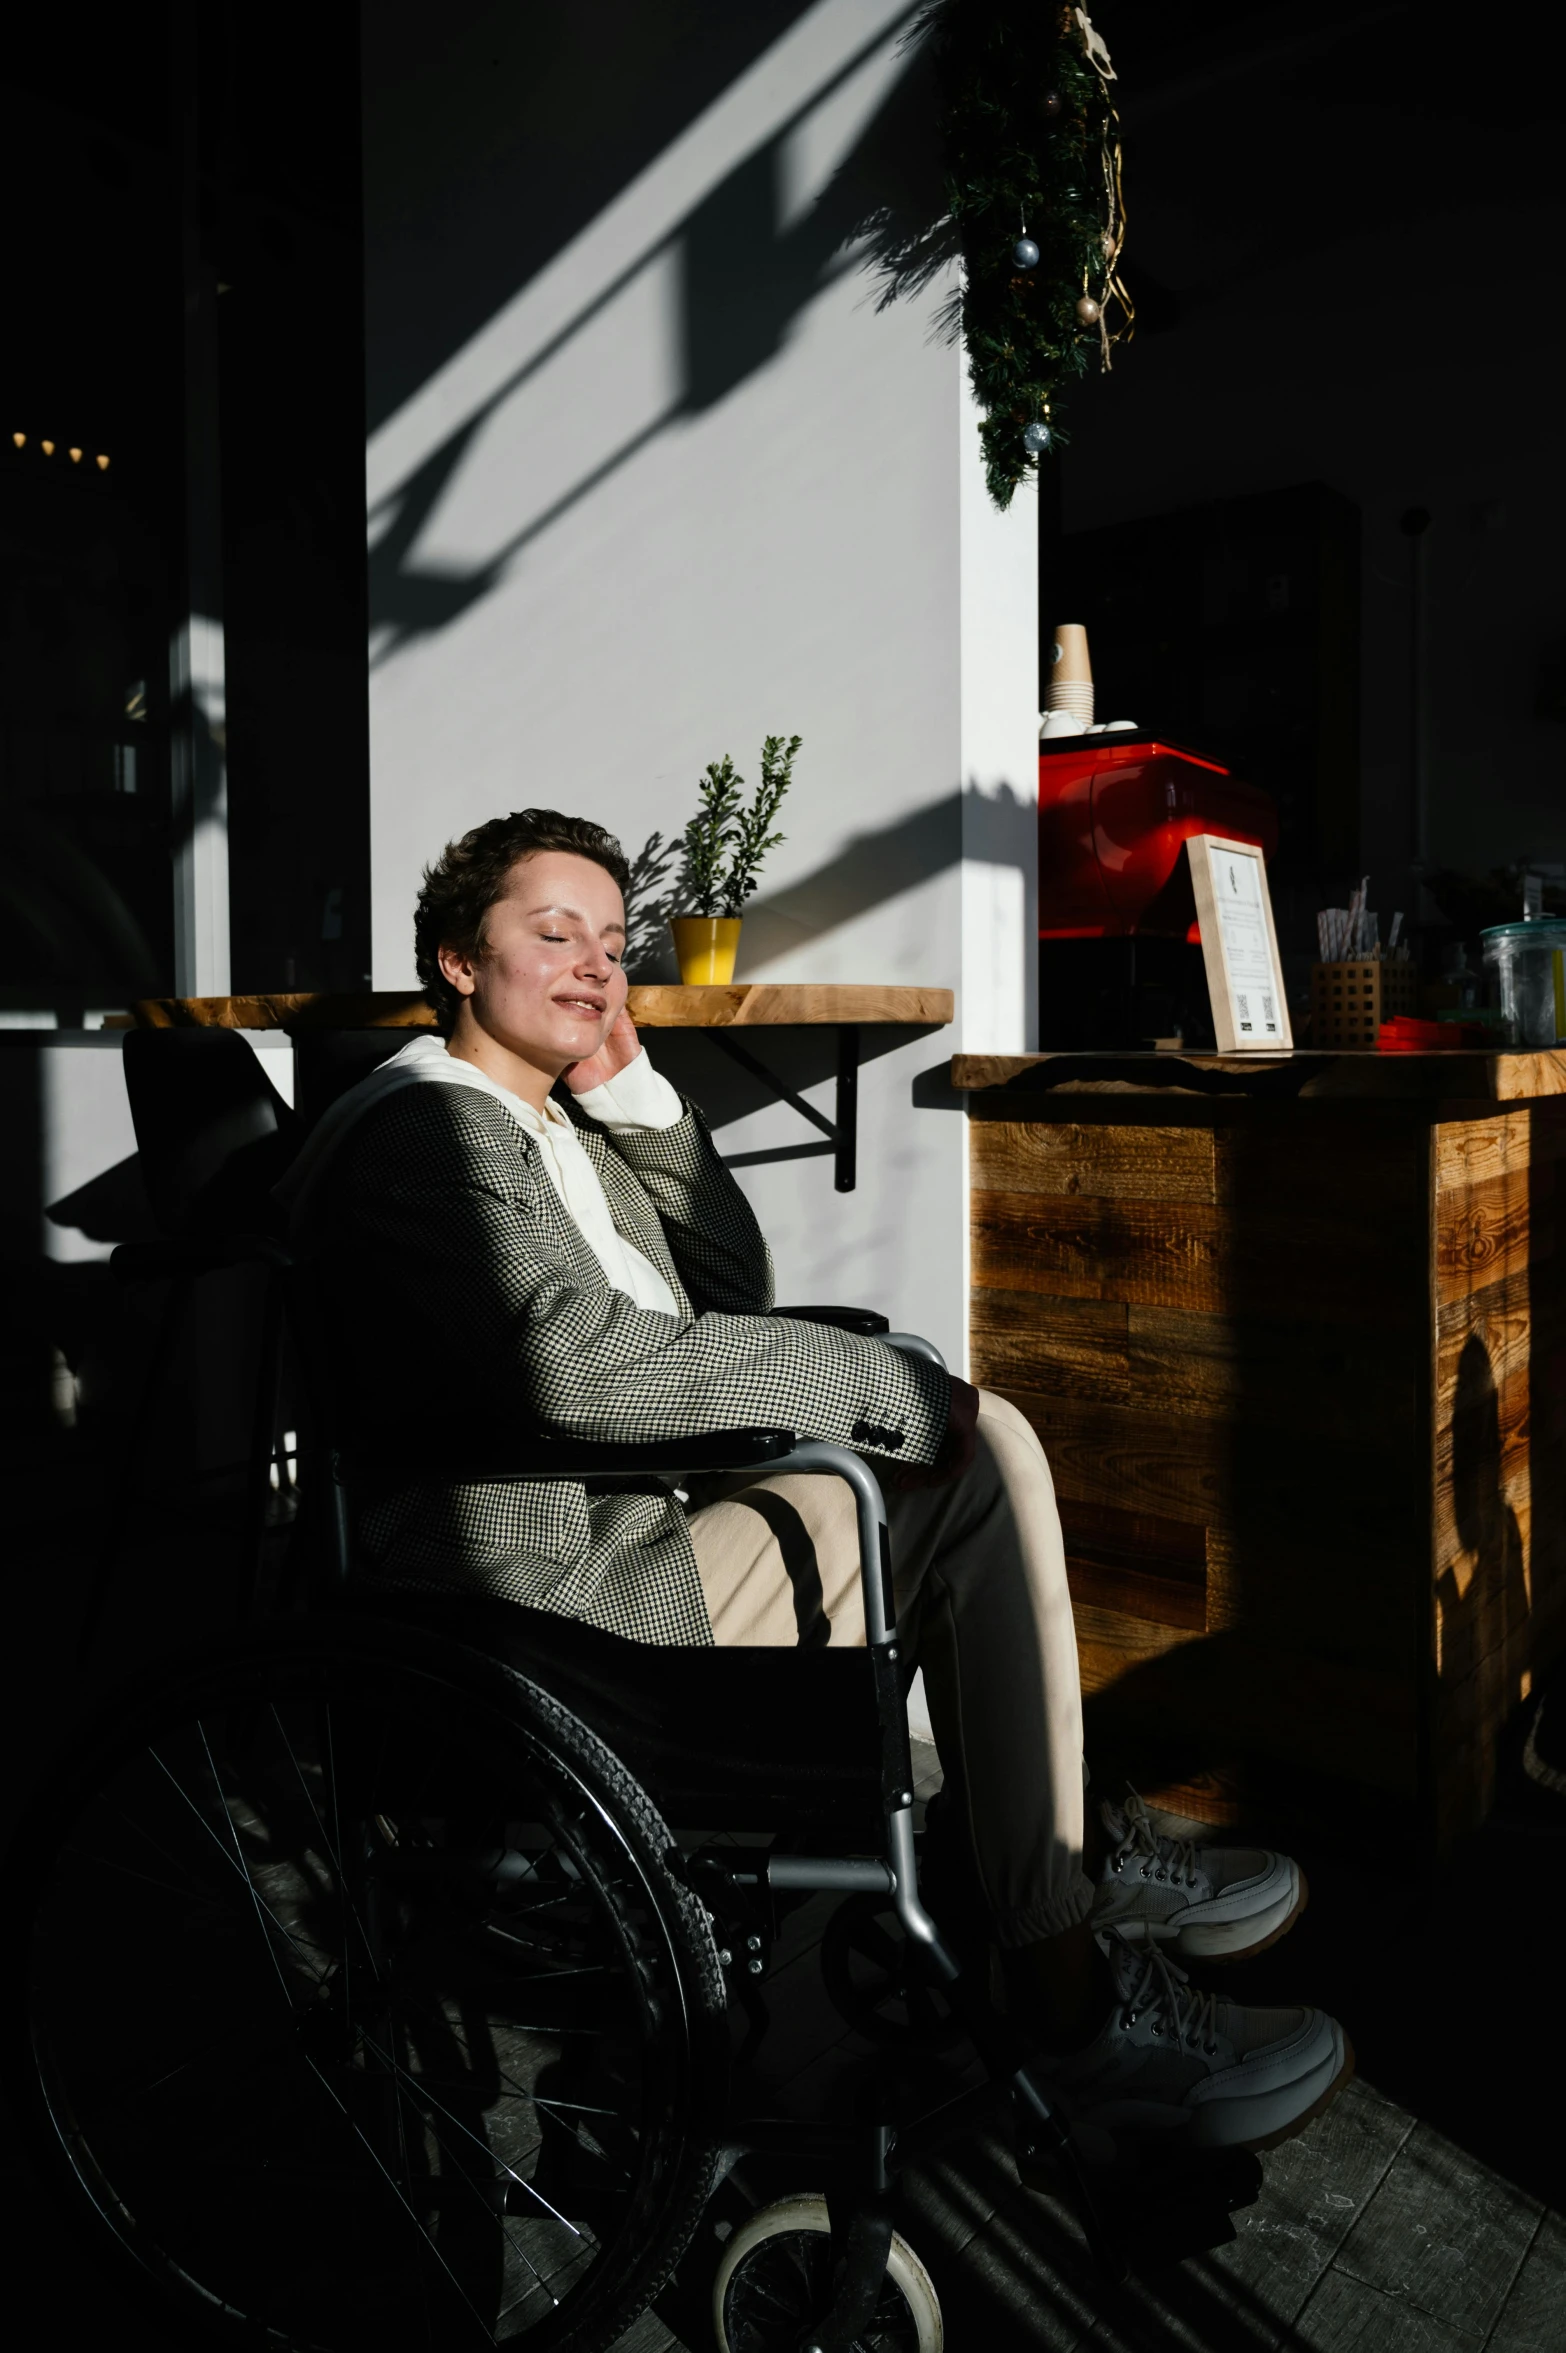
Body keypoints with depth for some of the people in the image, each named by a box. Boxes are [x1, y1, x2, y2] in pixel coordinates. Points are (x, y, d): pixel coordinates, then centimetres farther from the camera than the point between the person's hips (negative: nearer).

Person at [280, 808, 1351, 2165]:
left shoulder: (566, 1122, 20)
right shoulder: (418, 1125, -11)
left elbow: (735, 1291, 18)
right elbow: (574, 1358, -26)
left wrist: (635, 1093, 8)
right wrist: (879, 1382, -20)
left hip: (645, 1518, 10)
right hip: (557, 1586, -10)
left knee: (981, 1447, 5)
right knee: (970, 1464, -13)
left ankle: (1058, 1853, 13)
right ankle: (1073, 2002, -3)